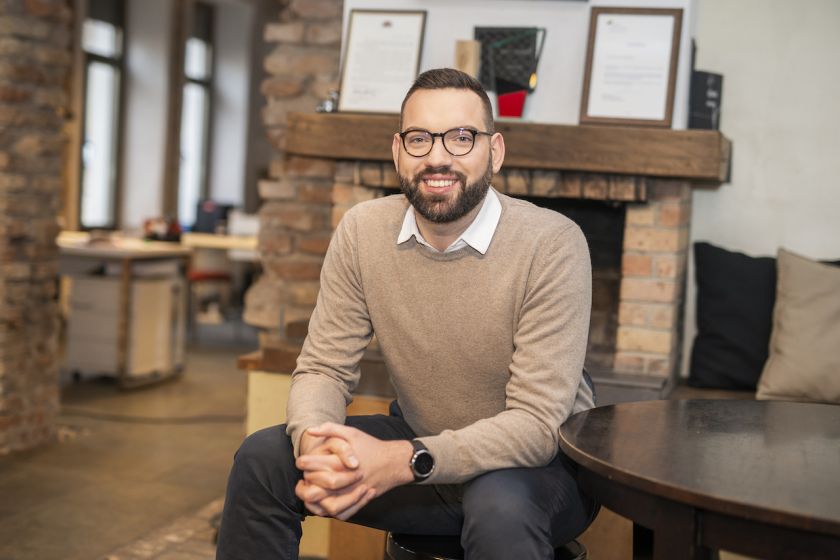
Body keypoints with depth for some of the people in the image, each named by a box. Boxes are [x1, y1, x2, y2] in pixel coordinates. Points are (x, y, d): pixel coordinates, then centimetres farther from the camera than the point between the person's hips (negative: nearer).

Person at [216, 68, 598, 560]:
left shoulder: (552, 244, -22)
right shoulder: (363, 231, -8)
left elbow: (536, 423, -24)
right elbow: (324, 369, -5)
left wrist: (400, 462, -37)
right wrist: (315, 443, -29)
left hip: (540, 461, -4)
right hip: (416, 442, 4)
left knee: (500, 507, -37)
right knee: (262, 458, -12)